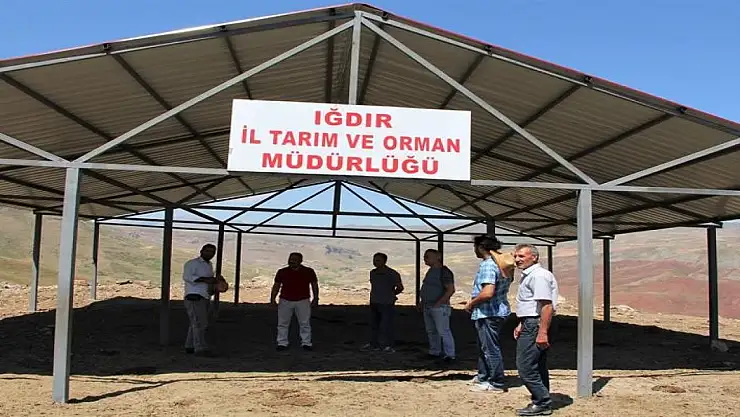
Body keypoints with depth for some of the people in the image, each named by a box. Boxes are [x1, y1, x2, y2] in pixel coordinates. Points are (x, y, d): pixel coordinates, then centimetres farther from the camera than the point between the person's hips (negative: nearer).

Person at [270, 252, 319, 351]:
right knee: (283, 323, 3)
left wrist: (315, 299, 1)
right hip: (285, 301, 1)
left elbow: (314, 285, 5)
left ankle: (306, 343, 9)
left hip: (303, 301, -1)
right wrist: (272, 299, -1)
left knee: (305, 323, 1)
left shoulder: (309, 271, 1)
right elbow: (276, 286, 6)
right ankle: (282, 343, 11)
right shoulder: (282, 272, 3)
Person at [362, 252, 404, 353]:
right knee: (374, 324, 9)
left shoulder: (392, 273, -9)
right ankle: (374, 344, 17)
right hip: (374, 303, 6)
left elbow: (400, 287, -3)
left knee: (386, 325, -6)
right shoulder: (373, 273, 10)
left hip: (387, 304, -6)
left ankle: (389, 346, 2)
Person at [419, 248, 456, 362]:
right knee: (431, 331, 13)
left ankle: (450, 355, -5)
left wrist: (438, 303, -20)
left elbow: (451, 290, -18)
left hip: (439, 307, -9)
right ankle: (434, 352, 23)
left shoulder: (444, 272, -12)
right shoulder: (430, 271, 15)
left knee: (443, 331, -9)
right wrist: (423, 302, 14)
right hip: (427, 307, 9)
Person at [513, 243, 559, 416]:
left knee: (525, 366, -10)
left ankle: (542, 403, -3)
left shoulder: (538, 276, -16)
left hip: (535, 325, -11)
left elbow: (547, 305, -24)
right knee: (538, 366, 14)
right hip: (530, 324, 11)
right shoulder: (527, 276, 19)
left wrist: (542, 332, -27)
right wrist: (522, 324, 23)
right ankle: (541, 402, 21)